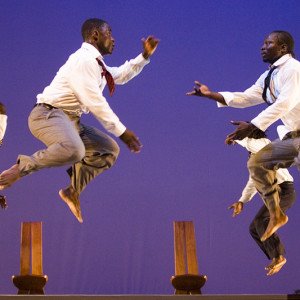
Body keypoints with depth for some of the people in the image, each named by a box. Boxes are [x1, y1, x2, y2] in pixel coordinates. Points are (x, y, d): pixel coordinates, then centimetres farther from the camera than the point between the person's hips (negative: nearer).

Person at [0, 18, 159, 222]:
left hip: (71, 120, 11)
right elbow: (94, 102, -18)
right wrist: (121, 131, -14)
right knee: (73, 150, -39)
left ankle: (73, 191, 8)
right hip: (49, 114, -11)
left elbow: (120, 76, 38)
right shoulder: (83, 60, -13)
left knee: (110, 149, 10)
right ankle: (22, 167, -22)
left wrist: (145, 56, 27)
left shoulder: (95, 63, 18)